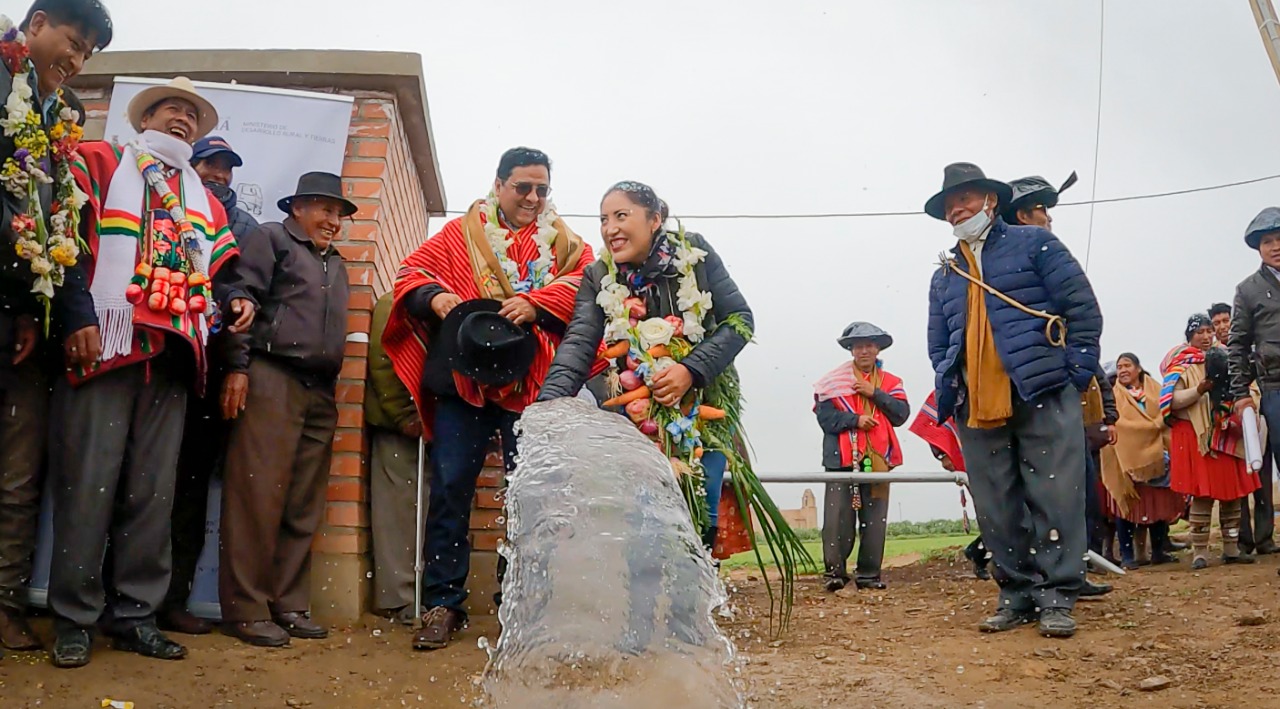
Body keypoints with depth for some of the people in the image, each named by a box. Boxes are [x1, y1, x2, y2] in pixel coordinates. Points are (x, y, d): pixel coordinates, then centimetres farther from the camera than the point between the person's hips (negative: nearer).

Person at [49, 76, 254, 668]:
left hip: (172, 354, 5)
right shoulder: (99, 163, 11)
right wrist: (78, 318, -14)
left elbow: (216, 271, 25)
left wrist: (235, 300, 2)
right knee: (89, 481, -5)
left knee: (153, 490, 3)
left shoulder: (203, 200, 27)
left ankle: (133, 612, 10)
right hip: (105, 346, -4)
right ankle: (75, 617, 4)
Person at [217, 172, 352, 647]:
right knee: (259, 497, -9)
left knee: (304, 506, 5)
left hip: (320, 392, 7)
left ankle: (289, 604, 11)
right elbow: (244, 299, -5)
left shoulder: (335, 263, 27)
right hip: (272, 379, -7)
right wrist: (238, 366, -14)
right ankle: (246, 608, -3)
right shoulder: (273, 239, 7)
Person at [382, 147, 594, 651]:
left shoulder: (565, 244, 14)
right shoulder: (460, 234, 15)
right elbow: (411, 274, 9)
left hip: (531, 384, 0)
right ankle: (443, 604, 10)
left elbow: (584, 284, -3)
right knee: (450, 488, 1)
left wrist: (536, 304, -20)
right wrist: (435, 297, -13)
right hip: (461, 381, 0)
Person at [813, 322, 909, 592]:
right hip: (842, 457, -2)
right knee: (838, 518, -7)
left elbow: (901, 415, 2)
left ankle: (869, 574, 10)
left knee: (875, 519, 3)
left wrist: (874, 394, -6)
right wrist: (855, 420, -15)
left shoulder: (890, 382, 16)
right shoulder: (835, 380, 8)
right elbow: (825, 416, -3)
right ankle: (835, 571, -1)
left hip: (877, 458, 3)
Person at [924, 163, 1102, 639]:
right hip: (977, 408, 5)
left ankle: (1056, 596, 2)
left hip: (1043, 396, -5)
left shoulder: (1033, 244, 8)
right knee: (997, 510, 5)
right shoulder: (945, 278, 23)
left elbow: (1082, 307, 2)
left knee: (1055, 499, -5)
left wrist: (1077, 370, -5)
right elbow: (938, 345, 27)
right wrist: (948, 392, 11)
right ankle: (1018, 595, 14)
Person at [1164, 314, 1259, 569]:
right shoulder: (1181, 365, -1)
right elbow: (1172, 401, -10)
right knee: (1202, 494, -7)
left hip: (1226, 433, 5)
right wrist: (1199, 390, -23)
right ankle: (1200, 552, -2)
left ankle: (1232, 548, 16)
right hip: (1196, 436, -5)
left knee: (1232, 492, 7)